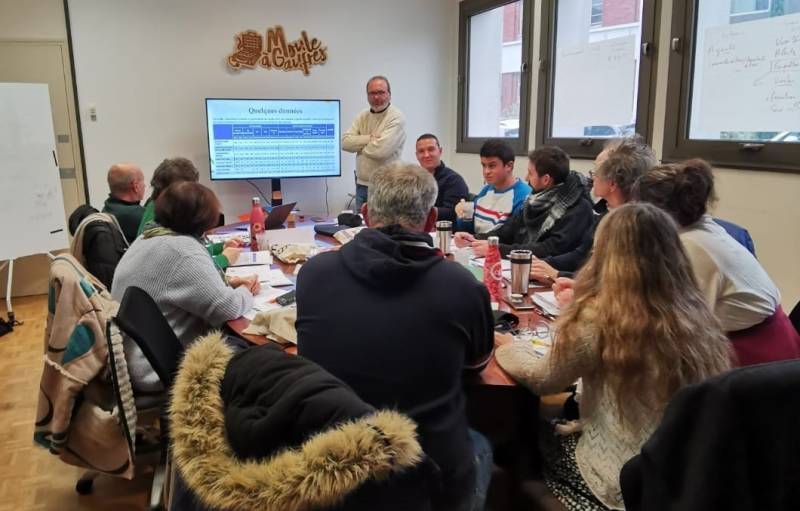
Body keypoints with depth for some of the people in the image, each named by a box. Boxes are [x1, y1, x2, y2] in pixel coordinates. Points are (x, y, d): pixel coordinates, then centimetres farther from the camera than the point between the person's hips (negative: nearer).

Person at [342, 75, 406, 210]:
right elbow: (345, 142, 0)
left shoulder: (396, 118, -11)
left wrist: (358, 144, -4)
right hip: (361, 185, 7)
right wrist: (369, 138, -12)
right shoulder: (363, 116, 11)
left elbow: (380, 150, -22)